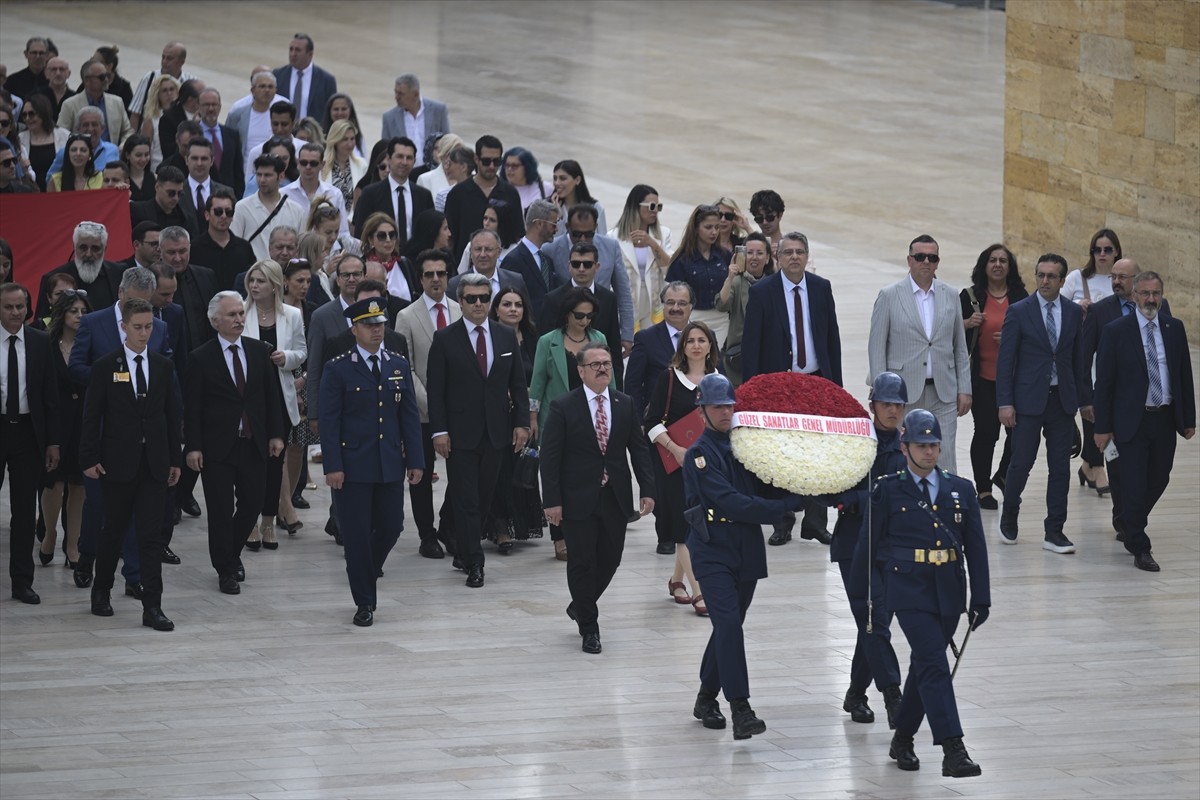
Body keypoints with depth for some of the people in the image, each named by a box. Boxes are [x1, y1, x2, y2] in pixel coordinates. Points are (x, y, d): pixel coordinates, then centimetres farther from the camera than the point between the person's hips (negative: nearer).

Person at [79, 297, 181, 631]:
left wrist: (175, 459, 7)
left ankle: (152, 607, -5)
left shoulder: (163, 366, 7)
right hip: (118, 462, -2)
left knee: (151, 536, -3)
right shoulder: (105, 366, -2)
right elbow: (92, 416, -2)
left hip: (154, 463, 2)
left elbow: (172, 414, 10)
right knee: (113, 531, 9)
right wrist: (90, 459, -8)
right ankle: (101, 591, 29)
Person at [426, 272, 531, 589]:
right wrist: (439, 430, -11)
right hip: (460, 432, -3)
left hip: (495, 432, 3)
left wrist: (521, 422, 1)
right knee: (466, 499, -5)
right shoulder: (445, 339, -2)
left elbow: (518, 384, 11)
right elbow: (435, 389, -4)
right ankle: (473, 563, -3)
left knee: (483, 497, 9)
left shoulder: (506, 337, 8)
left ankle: (464, 551, 24)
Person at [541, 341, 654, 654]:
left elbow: (639, 450, 7)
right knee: (582, 562, 1)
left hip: (615, 499, 4)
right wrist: (552, 500, -13)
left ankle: (580, 606, 36)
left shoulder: (625, 405, 5)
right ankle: (589, 628, 14)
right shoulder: (563, 407, -7)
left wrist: (647, 490, -2)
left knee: (610, 558, 10)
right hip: (578, 499, -4)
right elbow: (550, 457, -8)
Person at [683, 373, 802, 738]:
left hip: (747, 550, 6)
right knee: (729, 623, -17)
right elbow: (731, 502, -19)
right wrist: (786, 505, -20)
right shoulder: (700, 454, -10)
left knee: (729, 626, 12)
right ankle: (740, 709, -23)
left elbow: (762, 488, 14)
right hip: (713, 551, -6)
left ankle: (707, 698, 28)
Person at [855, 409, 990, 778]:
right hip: (909, 591, -4)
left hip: (948, 592, 4)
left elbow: (976, 548, 9)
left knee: (924, 665, 14)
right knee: (934, 665, -15)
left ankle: (903, 739, 32)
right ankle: (953, 751, -22)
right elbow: (869, 545, 5)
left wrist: (981, 597, 5)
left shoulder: (961, 490, 9)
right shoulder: (888, 491, -1)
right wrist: (863, 595, 8)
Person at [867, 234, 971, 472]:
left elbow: (960, 347, 14)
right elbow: (876, 348, -1)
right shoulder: (889, 296, 0)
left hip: (943, 393, 2)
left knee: (944, 462, -3)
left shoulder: (949, 296, 9)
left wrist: (964, 389, 8)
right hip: (903, 393, -2)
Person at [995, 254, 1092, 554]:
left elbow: (1079, 358, 12)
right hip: (1028, 400, -3)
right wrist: (1005, 402, -11)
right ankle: (1009, 518, 22)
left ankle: (1054, 532, 8)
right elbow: (1005, 360, -5)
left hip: (1063, 400, 3)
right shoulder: (1019, 312, -4)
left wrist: (1085, 399, 12)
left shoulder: (1074, 313, 6)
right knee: (1021, 462, -2)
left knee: (1060, 466, 2)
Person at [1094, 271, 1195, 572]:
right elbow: (1104, 382, -5)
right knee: (1134, 483, -4)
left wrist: (1189, 418, 8)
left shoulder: (1174, 328, 5)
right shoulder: (1116, 331, -6)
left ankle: (1131, 525, 38)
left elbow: (1184, 375, 10)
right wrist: (1103, 427, -8)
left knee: (1158, 480, 12)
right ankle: (1140, 549, 4)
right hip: (1132, 421, -4)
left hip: (1165, 420, 4)